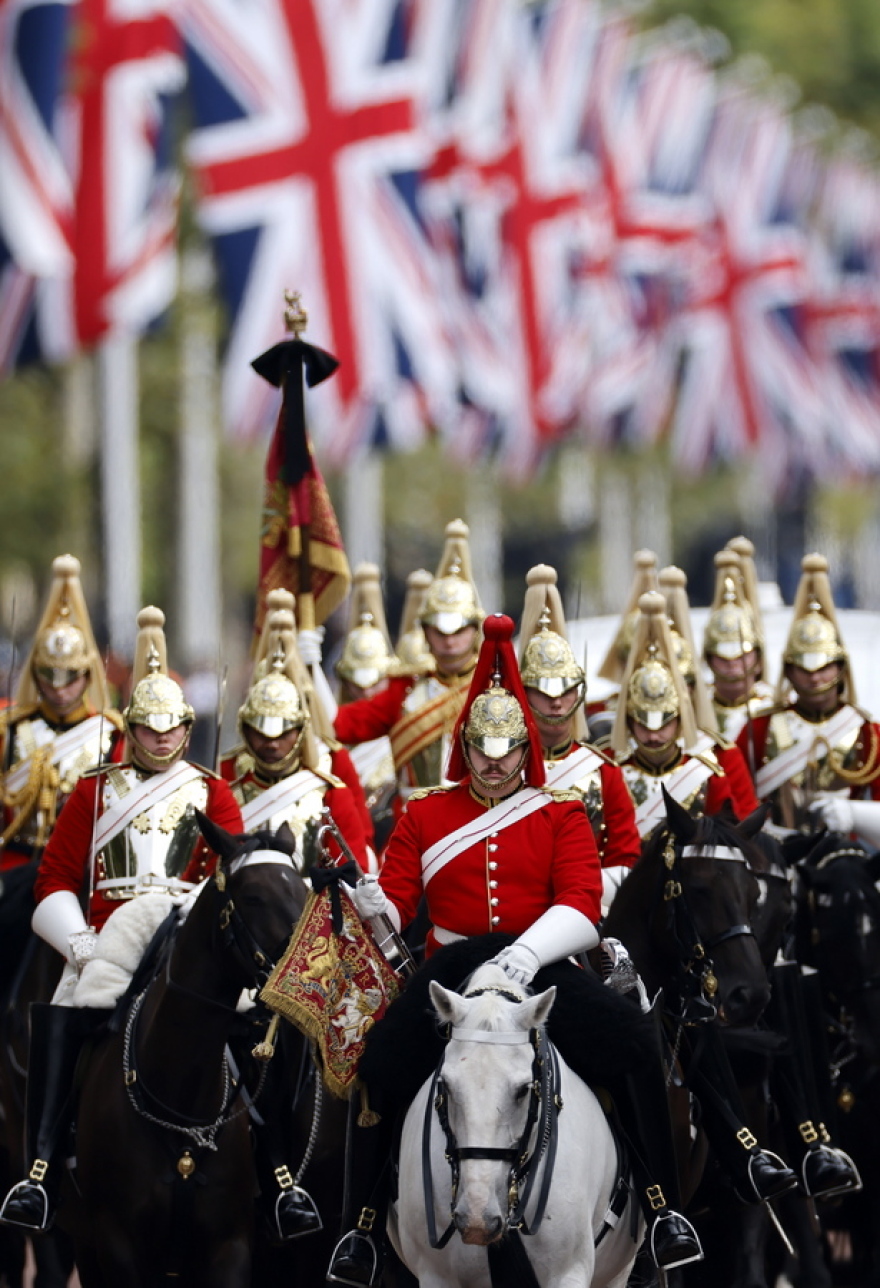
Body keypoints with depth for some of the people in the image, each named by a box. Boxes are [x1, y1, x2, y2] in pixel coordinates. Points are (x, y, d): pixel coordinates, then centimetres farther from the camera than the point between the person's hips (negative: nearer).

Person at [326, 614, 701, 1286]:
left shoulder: (562, 814, 7)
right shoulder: (425, 815, 11)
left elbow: (581, 907, -7)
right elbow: (397, 900, 4)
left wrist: (529, 951, -28)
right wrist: (373, 903, -22)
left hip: (545, 965, 0)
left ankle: (663, 1206, -16)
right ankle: (365, 1222, -12)